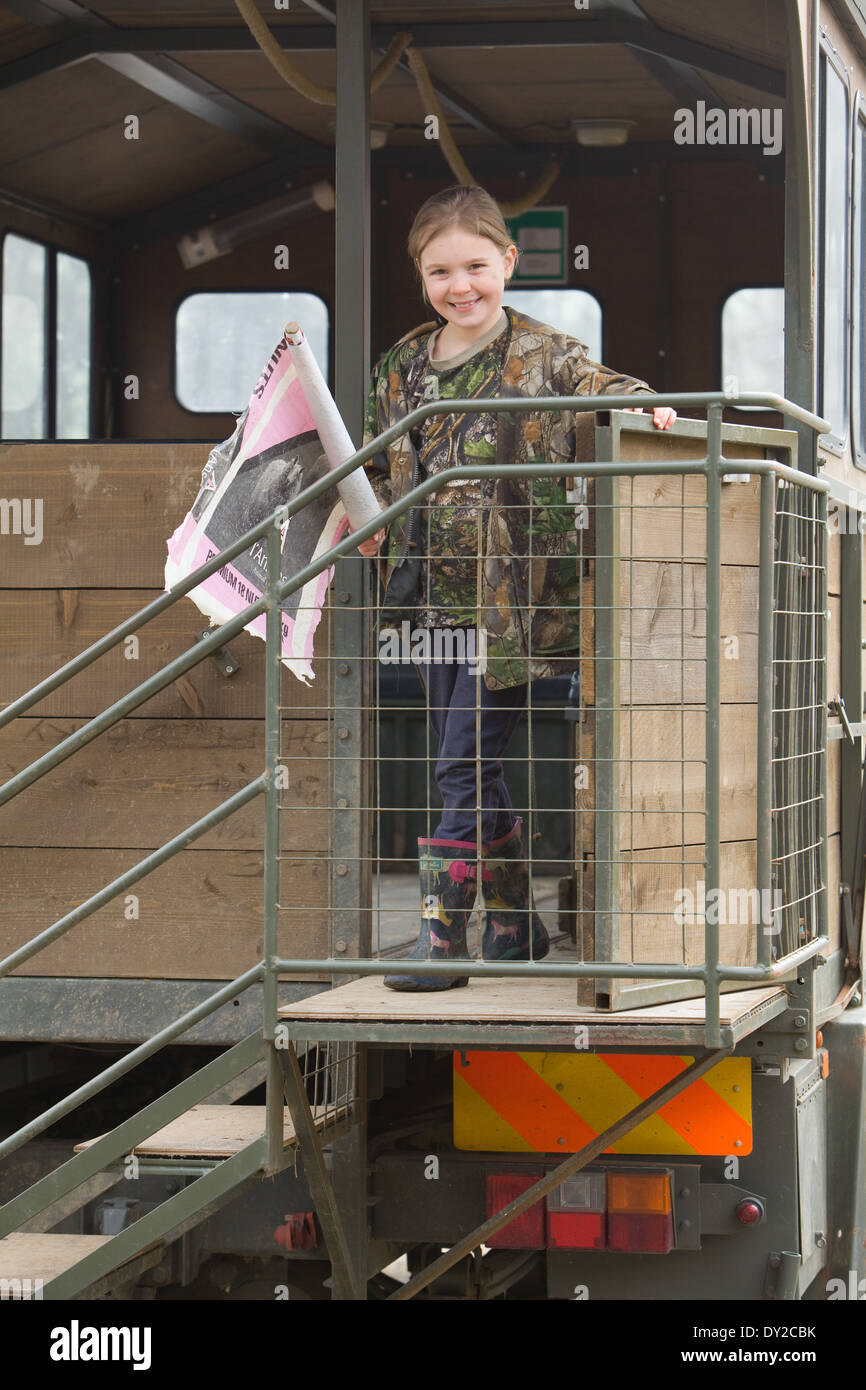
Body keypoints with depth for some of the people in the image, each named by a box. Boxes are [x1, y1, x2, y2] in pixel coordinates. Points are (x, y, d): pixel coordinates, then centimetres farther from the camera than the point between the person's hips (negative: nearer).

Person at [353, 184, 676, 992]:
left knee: (465, 763, -10)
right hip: (435, 597, 6)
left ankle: (443, 934, -4)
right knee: (473, 769, 12)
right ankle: (515, 927, 24)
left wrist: (643, 407, -34)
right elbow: (379, 467, 22)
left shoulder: (541, 357, -4)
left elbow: (602, 390, -13)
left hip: (510, 600, -6)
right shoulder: (401, 369, 12)